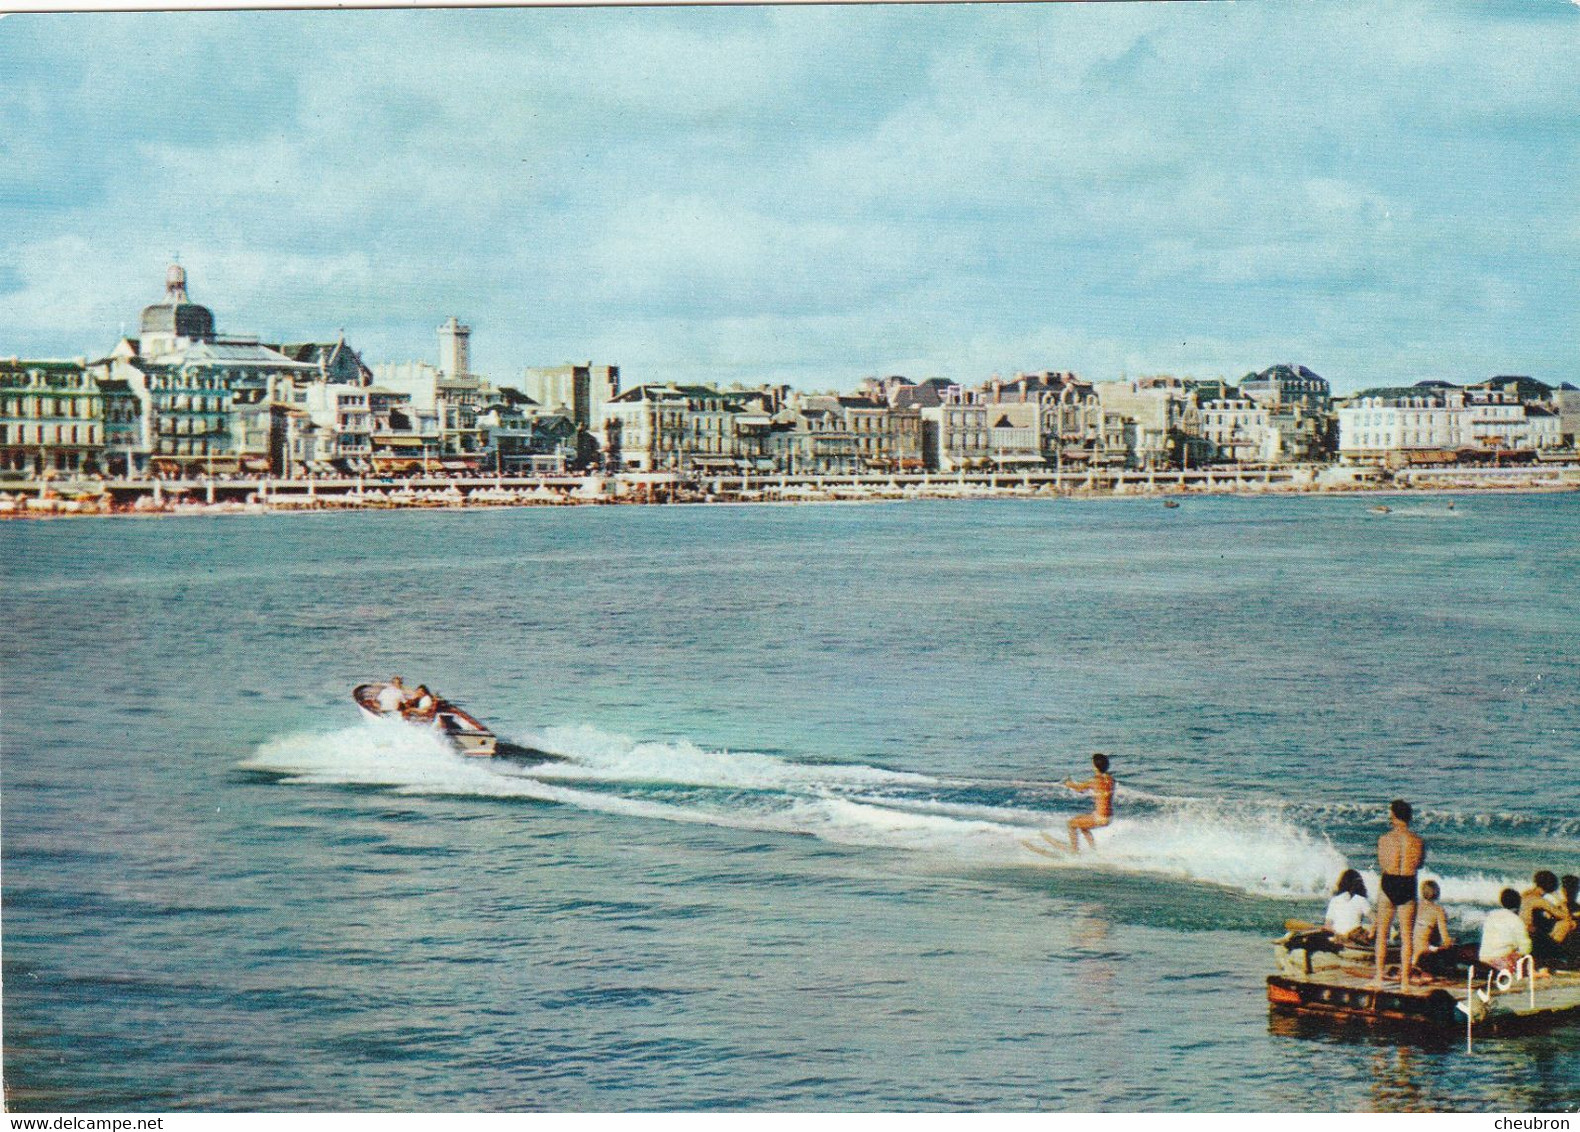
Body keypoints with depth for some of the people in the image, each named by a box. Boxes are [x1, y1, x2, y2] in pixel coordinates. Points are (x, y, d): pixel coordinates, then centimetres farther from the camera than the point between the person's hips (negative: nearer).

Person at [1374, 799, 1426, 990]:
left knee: (1382, 933, 12)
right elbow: (1419, 864, 9)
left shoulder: (1384, 839, -7)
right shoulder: (1419, 842, -4)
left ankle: (1379, 977, 9)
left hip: (1388, 885, -1)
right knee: (1407, 936, 8)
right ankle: (1404, 980, 7)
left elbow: (1382, 864, 2)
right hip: (1408, 888, 1)